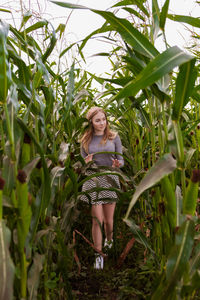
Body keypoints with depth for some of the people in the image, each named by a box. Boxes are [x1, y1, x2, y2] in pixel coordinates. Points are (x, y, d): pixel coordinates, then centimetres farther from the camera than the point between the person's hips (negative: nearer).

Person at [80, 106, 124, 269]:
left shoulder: (114, 137, 2)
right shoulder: (86, 140, 4)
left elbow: (121, 159, 4)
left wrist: (117, 164, -20)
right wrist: (86, 162, -14)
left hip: (110, 178, 1)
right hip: (93, 179, 0)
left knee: (109, 219, 10)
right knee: (97, 219, -3)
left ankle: (109, 240, 41)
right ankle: (99, 255, 12)